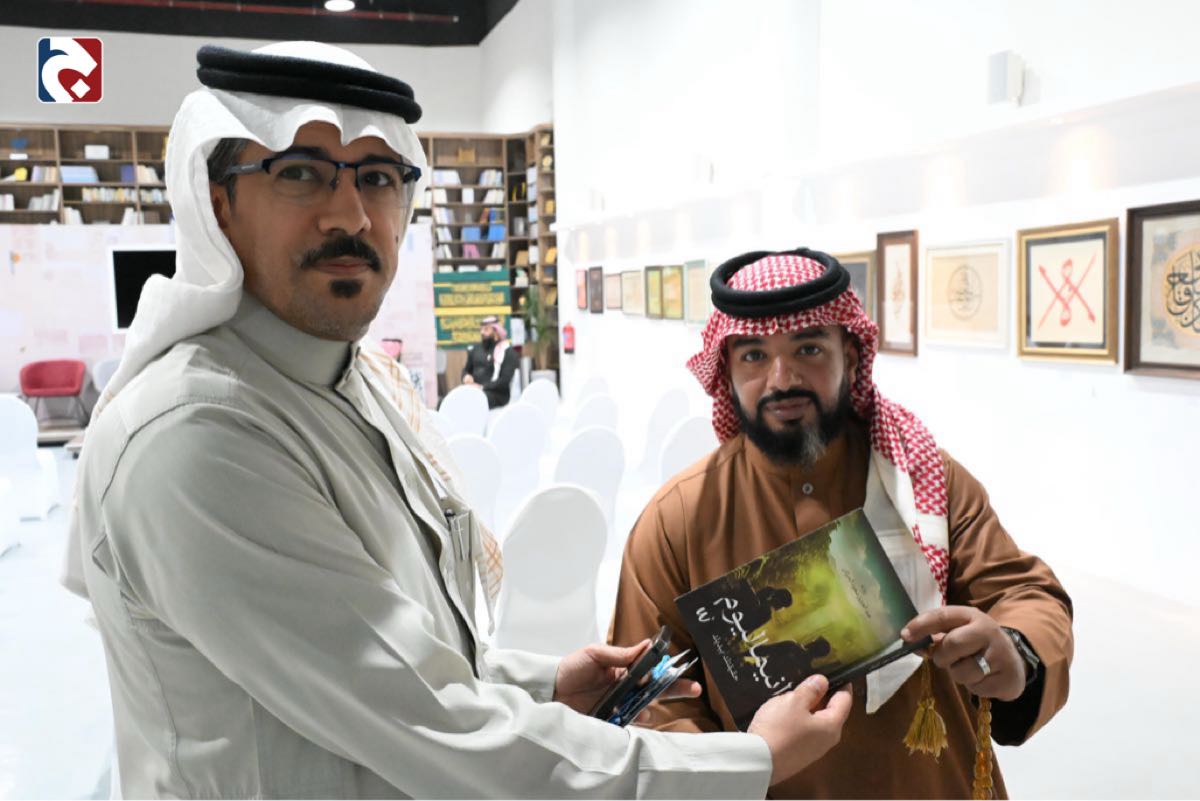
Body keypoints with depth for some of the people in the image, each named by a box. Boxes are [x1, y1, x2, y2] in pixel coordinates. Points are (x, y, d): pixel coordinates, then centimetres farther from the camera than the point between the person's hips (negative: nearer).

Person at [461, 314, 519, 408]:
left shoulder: (507, 352, -1)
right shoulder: (475, 349, 17)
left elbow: (505, 380, -10)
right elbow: (466, 369, 26)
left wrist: (482, 387, -18)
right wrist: (466, 376, 1)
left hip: (497, 394, -5)